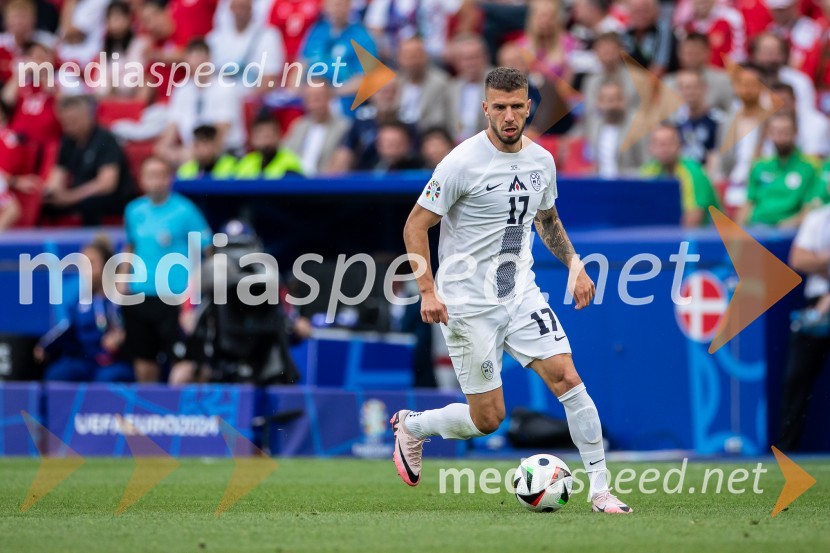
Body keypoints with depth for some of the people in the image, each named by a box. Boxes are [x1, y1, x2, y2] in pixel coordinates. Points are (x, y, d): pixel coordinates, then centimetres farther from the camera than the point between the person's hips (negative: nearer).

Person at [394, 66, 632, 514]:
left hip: (522, 295, 5)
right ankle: (413, 426, 29)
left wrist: (574, 264, 11)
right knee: (488, 419, -1)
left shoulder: (541, 160, 4)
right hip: (469, 305, -5)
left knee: (566, 378, -12)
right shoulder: (463, 162, -15)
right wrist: (428, 291, -20)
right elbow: (415, 225, -11)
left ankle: (600, 489, -7)